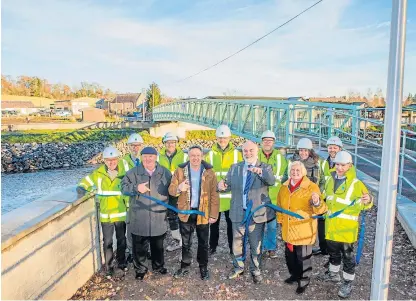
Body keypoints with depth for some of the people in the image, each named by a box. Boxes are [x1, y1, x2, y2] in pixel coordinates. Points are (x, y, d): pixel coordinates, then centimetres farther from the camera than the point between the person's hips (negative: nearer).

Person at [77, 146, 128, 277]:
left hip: (121, 214, 1)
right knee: (107, 241, 9)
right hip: (105, 215, 0)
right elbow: (81, 187, -1)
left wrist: (128, 207, 2)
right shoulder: (97, 174, -7)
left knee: (122, 239, 16)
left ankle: (122, 261, 37)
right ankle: (108, 265, 27)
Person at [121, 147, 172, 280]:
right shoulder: (133, 173, -3)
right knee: (139, 245, 10)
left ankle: (158, 265, 40)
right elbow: (124, 187, -5)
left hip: (159, 217, 2)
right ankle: (140, 268, 31)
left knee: (158, 244, 18)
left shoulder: (165, 173, 2)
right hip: (139, 218, -1)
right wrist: (136, 188, -23)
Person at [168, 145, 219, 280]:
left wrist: (214, 214, -8)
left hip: (203, 213, -1)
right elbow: (171, 190, -3)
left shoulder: (209, 172, -5)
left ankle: (203, 267, 30)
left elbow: (214, 195, -4)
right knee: (186, 242, 15)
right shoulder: (180, 171, -2)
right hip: (185, 212, 1)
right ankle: (185, 266, 31)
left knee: (203, 242, 13)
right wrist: (179, 188, -26)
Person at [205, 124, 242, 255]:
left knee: (232, 222, 11)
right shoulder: (210, 154, 2)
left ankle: (233, 247, 25)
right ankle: (212, 246, 29)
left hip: (232, 194, 0)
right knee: (214, 222, 14)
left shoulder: (236, 153, 3)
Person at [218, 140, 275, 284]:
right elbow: (229, 184, 0)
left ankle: (255, 270, 36)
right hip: (238, 212, 2)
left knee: (256, 244, 14)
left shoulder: (265, 167, -5)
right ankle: (238, 267, 40)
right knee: (237, 243, 17)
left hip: (257, 213, -2)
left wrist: (260, 171, -44)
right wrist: (222, 185, -25)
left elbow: (272, 181, -24)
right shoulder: (234, 168, 4)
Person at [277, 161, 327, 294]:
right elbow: (280, 205, 19)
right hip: (288, 229, 6)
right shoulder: (284, 187, 5)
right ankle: (295, 275, 42)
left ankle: (304, 280, 27)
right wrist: (281, 219, 15)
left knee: (303, 257, 5)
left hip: (303, 230, -5)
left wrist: (317, 202, -38)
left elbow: (320, 209, -17)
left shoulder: (311, 187, -12)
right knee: (289, 255, 19)